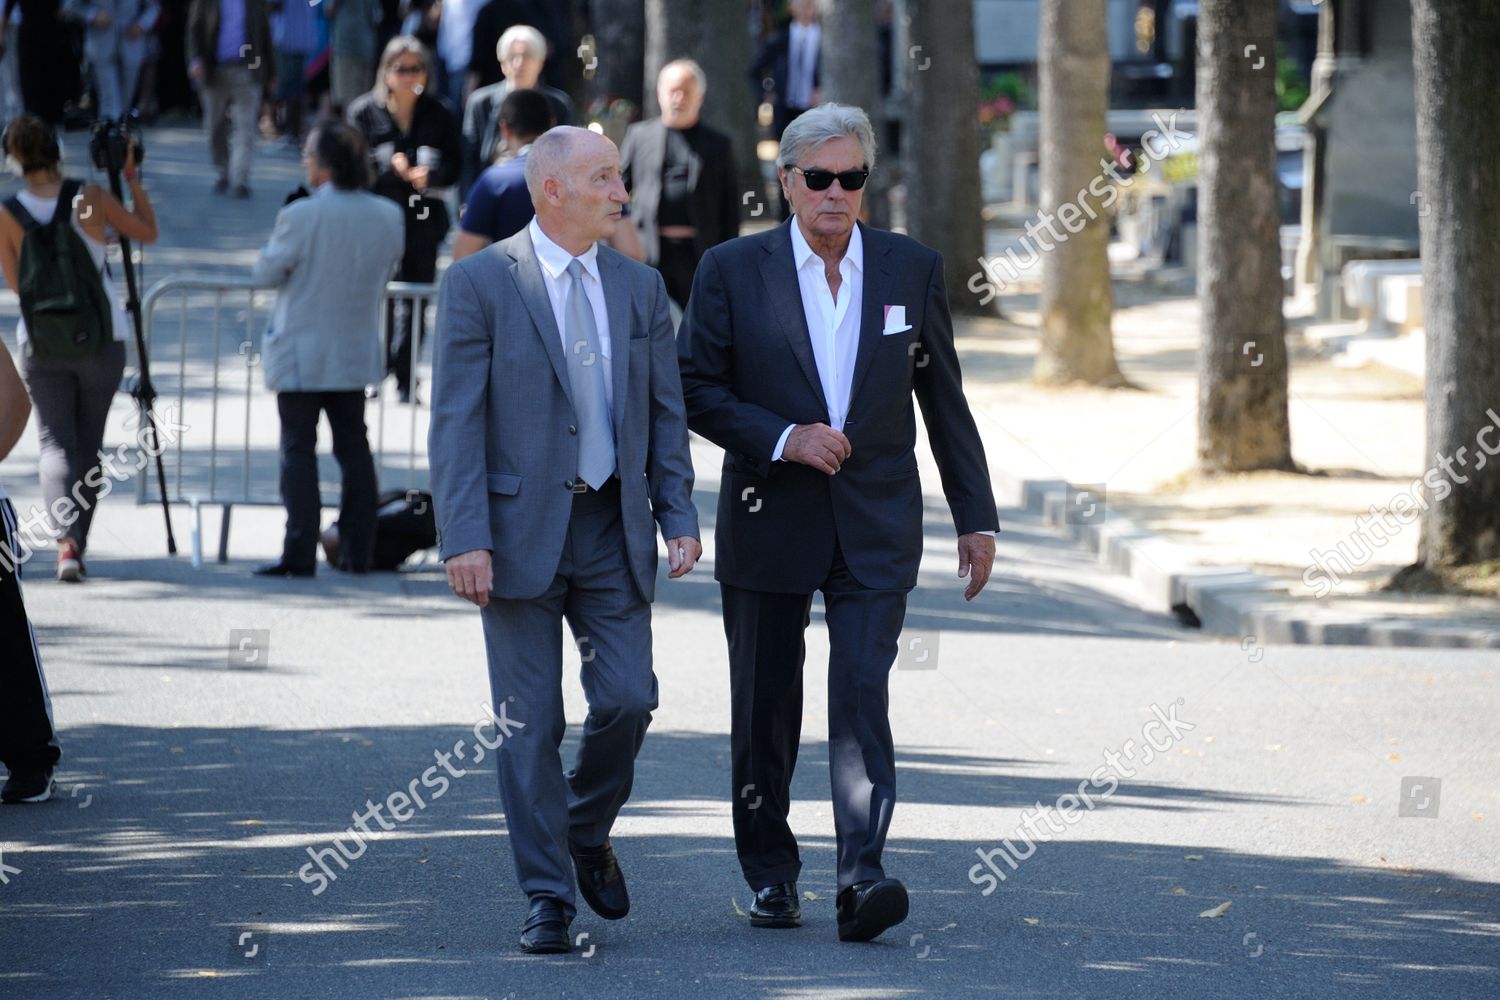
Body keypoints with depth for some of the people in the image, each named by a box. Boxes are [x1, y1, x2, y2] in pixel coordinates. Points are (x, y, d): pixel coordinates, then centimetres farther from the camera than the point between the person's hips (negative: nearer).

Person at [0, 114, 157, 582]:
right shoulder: (91, 199, -10)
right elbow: (147, 231, 5)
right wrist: (132, 178, 11)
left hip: (41, 345, 0)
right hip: (101, 340, 1)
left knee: (55, 442, -1)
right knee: (89, 445, 14)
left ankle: (65, 539, -24)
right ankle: (77, 541, 18)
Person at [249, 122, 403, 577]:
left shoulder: (302, 216, -18)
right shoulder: (388, 216, -2)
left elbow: (267, 272, -9)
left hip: (301, 356, -5)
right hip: (357, 352, 5)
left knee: (299, 449, 0)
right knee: (354, 446, 13)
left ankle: (300, 553, -4)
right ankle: (358, 551, 15)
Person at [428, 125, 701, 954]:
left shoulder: (639, 287, 9)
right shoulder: (478, 284, -5)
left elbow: (665, 412, 12)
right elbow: (455, 420, -9)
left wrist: (678, 516, 1)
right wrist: (465, 539, -17)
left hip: (613, 528, 4)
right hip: (519, 530, -4)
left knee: (626, 698, -5)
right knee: (529, 722, -1)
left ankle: (587, 831, 23)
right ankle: (546, 897, 7)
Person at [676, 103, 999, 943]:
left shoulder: (913, 269, 5)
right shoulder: (733, 270, 0)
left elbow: (945, 399, 10)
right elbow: (696, 389, -1)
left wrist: (976, 516, 9)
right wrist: (782, 439, -15)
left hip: (875, 528, 0)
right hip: (769, 523, 0)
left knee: (863, 695, -14)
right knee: (765, 713, 8)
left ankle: (862, 873, -21)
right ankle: (771, 873, 24)